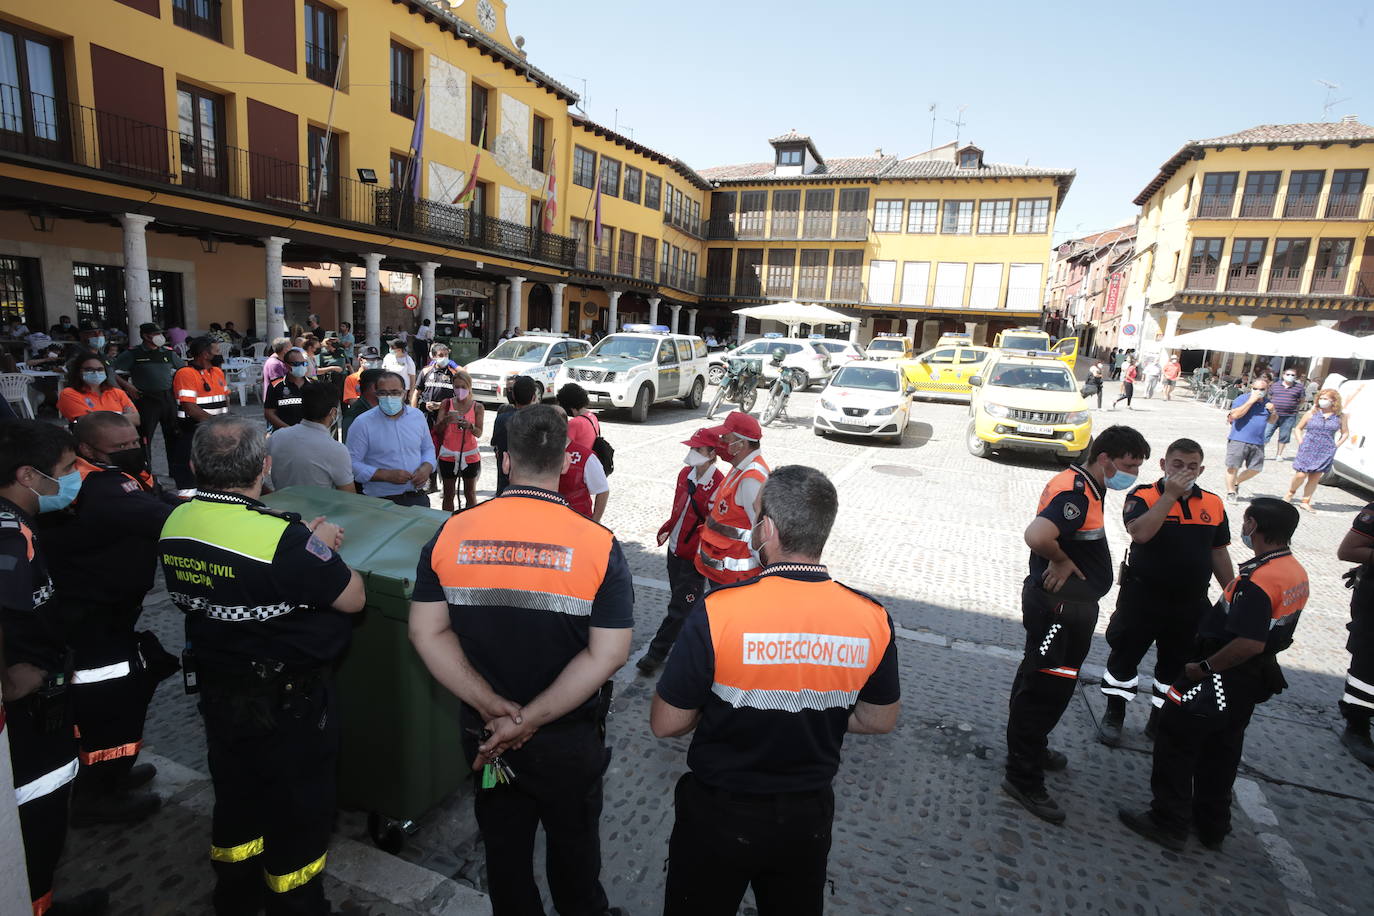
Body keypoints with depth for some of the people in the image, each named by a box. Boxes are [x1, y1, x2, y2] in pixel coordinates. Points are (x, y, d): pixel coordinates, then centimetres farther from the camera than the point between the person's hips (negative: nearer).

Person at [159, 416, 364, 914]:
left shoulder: (175, 523, -9)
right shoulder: (282, 536, -31)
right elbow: (353, 598, -21)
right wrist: (321, 547, -6)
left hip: (217, 691, 7)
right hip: (288, 702, -7)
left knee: (235, 796, 27)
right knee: (300, 811, 15)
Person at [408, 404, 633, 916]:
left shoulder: (451, 534, -12)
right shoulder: (599, 544, -20)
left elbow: (426, 632, -10)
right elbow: (608, 654, -22)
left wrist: (493, 707, -12)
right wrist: (532, 719, -17)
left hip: (484, 735, 2)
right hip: (569, 739, -1)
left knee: (504, 844, 27)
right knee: (573, 840, 26)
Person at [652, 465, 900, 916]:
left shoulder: (717, 612, -28)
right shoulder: (873, 619, -16)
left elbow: (665, 724, -17)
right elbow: (880, 721, 0)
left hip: (718, 815, -3)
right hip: (809, 816, 3)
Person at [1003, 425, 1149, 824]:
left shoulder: (1082, 485, 9)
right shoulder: (1076, 494, -24)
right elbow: (1037, 535, -42)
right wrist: (1062, 561, -23)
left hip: (1068, 605, 11)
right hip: (1059, 606, -11)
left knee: (1038, 680, 23)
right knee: (1046, 687, -2)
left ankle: (1031, 748, 41)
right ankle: (1023, 777, 9)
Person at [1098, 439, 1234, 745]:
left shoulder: (1213, 504, 3)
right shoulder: (1143, 497, -11)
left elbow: (1219, 553, 12)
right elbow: (1140, 533, -30)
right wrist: (1170, 494, -27)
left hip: (1190, 603, 4)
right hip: (1142, 597, -4)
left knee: (1176, 664, 17)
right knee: (1126, 655, 8)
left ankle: (1160, 720, 36)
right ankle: (1114, 715, 26)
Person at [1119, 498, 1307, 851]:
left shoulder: (1258, 579, -27)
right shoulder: (1296, 573, 4)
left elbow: (1249, 643, -30)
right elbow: (1268, 634, 12)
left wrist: (1204, 668, -19)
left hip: (1224, 676, -9)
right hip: (1255, 677, 9)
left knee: (1176, 742, 4)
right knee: (1221, 752, 21)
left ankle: (1169, 823, 14)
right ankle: (1212, 825, 34)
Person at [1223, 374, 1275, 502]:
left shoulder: (1267, 403, 14)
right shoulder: (1242, 399, -6)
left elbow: (1271, 421, 23)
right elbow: (1234, 415, -20)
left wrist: (1273, 411, 1)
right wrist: (1251, 401, -20)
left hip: (1258, 442, 6)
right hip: (1239, 440, -6)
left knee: (1255, 469, 9)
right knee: (1233, 467, -3)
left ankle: (1236, 483, 29)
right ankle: (1230, 492, 9)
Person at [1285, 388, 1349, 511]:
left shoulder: (1340, 417, 5)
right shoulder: (1312, 413, 3)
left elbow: (1345, 433, 15)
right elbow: (1299, 428, 12)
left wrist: (1336, 445, 2)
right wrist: (1300, 441, 0)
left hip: (1326, 452, 1)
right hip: (1307, 450, -1)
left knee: (1315, 478, 2)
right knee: (1301, 475, -7)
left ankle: (1306, 502, 10)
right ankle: (1291, 492, 20)